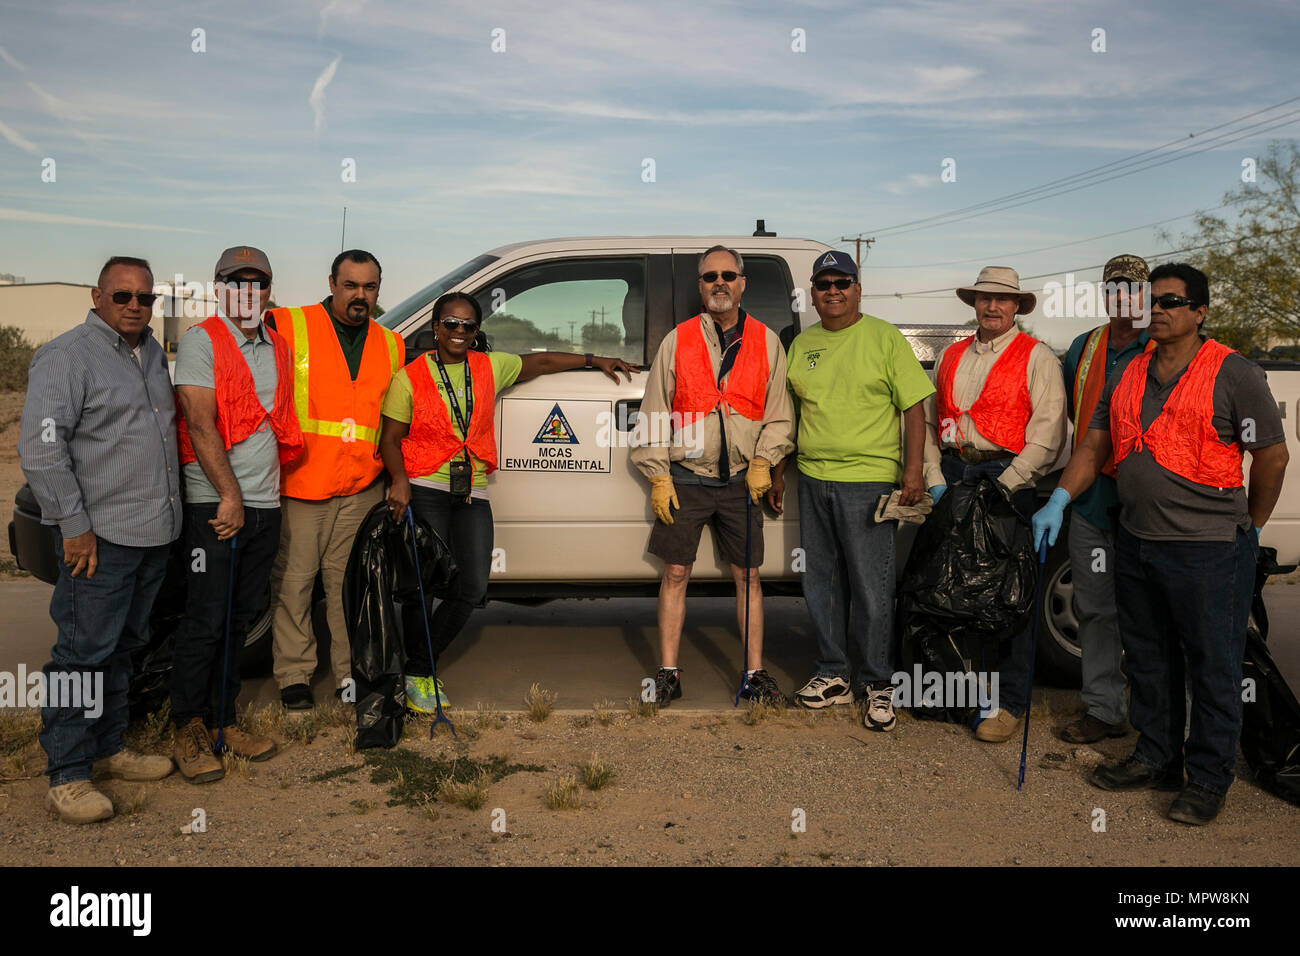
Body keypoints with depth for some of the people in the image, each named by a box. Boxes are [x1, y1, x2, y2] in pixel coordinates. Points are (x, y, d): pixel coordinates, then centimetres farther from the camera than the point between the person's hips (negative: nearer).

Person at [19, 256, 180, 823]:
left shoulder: (154, 352, 15)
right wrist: (75, 525, -17)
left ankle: (108, 749, 28)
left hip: (154, 533, 8)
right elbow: (40, 448, -16)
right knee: (84, 651, -4)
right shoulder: (67, 356, -9)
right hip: (99, 537, -8)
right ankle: (66, 777, 6)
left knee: (122, 648, 16)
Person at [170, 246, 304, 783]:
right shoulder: (201, 342, -4)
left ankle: (222, 722, 23)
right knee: (205, 622, -3)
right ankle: (188, 731, 10)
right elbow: (201, 424, -13)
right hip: (215, 504, -6)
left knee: (237, 619, 12)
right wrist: (230, 496, -18)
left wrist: (263, 493, 12)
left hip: (264, 503, 6)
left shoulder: (279, 348, 15)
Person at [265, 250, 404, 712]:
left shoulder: (391, 346, 15)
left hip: (362, 487, 3)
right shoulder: (289, 327, 1)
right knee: (293, 580, 2)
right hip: (298, 481, -3)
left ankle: (351, 674, 20)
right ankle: (294, 675, 16)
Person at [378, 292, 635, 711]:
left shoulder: (490, 367, 11)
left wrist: (596, 361, 29)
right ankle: (418, 674, 10)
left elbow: (540, 361, 25)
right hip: (424, 489, -4)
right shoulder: (411, 376, 1)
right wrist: (399, 479, -16)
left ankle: (424, 664, 17)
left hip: (472, 494, 4)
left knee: (472, 588, -2)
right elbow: (390, 438, 2)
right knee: (424, 582, -9)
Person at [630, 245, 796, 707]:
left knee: (748, 575, 5)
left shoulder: (766, 342, 6)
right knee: (675, 574, 2)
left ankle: (754, 674, 16)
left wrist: (763, 460, -5)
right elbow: (654, 415, 5)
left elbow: (779, 415, 10)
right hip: (685, 479, -1)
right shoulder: (676, 341, 4)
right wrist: (658, 477, -2)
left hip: (741, 482, 1)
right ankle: (668, 674, 12)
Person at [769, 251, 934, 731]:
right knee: (821, 583, 12)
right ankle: (832, 675, 25)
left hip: (868, 480, -5)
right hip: (812, 479, 5)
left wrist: (913, 469, -14)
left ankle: (878, 683, 12)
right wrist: (778, 471, 16)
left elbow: (914, 407, -4)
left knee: (872, 588, -2)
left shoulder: (884, 338, -1)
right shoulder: (801, 344, 13)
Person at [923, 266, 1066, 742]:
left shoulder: (1036, 357, 2)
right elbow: (929, 420, 17)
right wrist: (935, 479, 5)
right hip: (952, 475, 5)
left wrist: (1004, 485, -13)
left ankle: (1009, 703, 5)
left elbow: (1047, 432, -6)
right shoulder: (953, 355, 18)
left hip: (1006, 477, -5)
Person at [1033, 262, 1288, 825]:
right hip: (1136, 542, 7)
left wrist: (1248, 528, 2)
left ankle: (1208, 779, 17)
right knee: (1148, 660, 16)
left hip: (1209, 551, -6)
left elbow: (1273, 457, -5)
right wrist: (1059, 500, -1)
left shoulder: (1234, 374, -9)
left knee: (1212, 668, 4)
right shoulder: (1127, 377, 10)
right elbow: (1094, 447, 11)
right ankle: (1156, 759, 32)